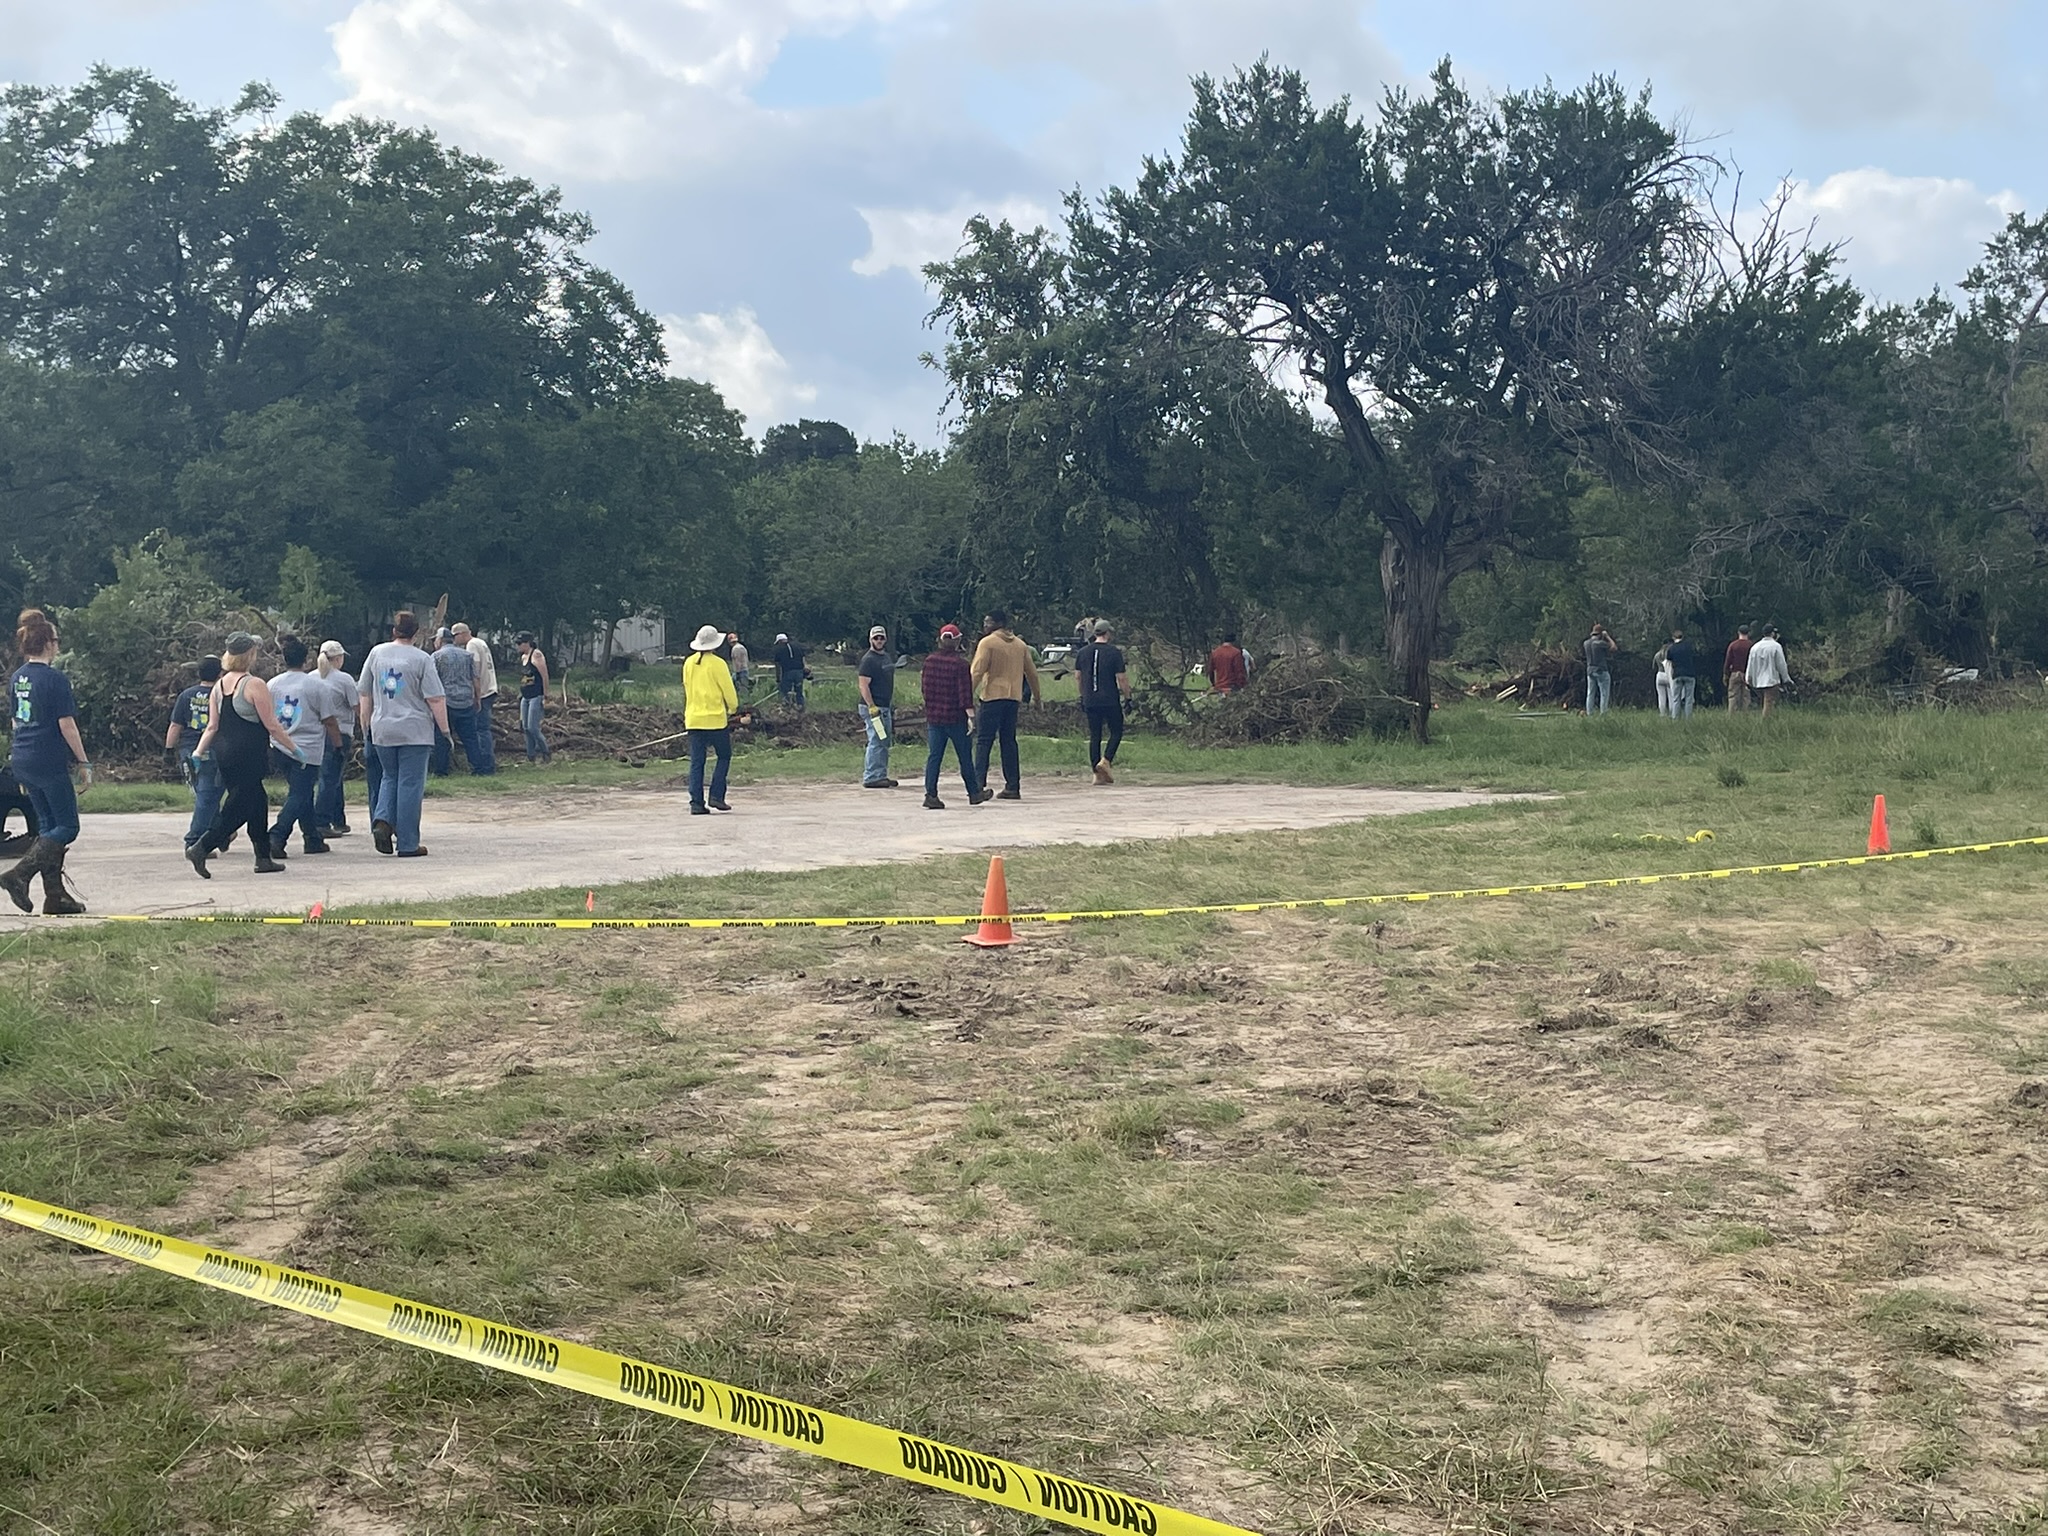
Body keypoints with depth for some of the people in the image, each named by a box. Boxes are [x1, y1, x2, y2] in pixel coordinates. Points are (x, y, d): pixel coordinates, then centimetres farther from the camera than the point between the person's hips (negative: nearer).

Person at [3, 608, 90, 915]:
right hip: (50, 763, -8)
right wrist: (84, 763, -9)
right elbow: (66, 725, -15)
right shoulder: (55, 679, -13)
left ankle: (55, 895, 12)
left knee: (48, 824, 14)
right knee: (67, 827, 0)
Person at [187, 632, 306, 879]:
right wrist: (294, 748, -3)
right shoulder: (255, 685, -11)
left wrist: (199, 751, 15)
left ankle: (264, 858, 18)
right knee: (238, 808, -3)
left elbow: (212, 726, 8)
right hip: (248, 755, -8)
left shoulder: (219, 685, 11)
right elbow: (271, 726, -10)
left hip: (223, 753, 8)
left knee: (257, 802, 15)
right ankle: (201, 849, -14)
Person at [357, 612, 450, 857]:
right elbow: (436, 699, -11)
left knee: (389, 777, 21)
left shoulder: (376, 653, 6)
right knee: (410, 784, 0)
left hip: (381, 731, 4)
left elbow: (364, 695, 13)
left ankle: (382, 820, -3)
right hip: (415, 731, -4)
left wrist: (366, 727, 22)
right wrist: (445, 731, -4)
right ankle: (407, 844, 2)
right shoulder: (421, 659, -7)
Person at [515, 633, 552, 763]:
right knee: (526, 728, 6)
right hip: (525, 697, 9)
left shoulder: (536, 655, -12)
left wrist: (546, 697, -17)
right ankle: (530, 756, 13)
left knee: (533, 728, -12)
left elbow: (545, 677, -14)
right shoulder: (523, 657, 14)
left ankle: (546, 752, 5)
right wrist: (520, 694, 18)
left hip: (537, 697, -9)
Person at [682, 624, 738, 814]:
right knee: (724, 756, 10)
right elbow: (729, 691, -6)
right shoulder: (717, 663, -10)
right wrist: (733, 709, 12)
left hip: (693, 718, 5)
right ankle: (716, 796, 0)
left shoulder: (689, 663, 7)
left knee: (696, 762, 4)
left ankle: (696, 802, -1)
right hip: (715, 718, -5)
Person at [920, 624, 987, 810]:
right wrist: (970, 716, -14)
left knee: (934, 756, 4)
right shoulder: (960, 664, -12)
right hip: (956, 718, -4)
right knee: (965, 756, 8)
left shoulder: (929, 661, 4)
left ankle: (930, 794, -4)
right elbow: (965, 692, -16)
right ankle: (974, 793, 18)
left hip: (933, 716, 4)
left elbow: (925, 688, 11)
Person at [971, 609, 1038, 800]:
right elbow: (1032, 673, 19)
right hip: (1014, 698, 6)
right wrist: (1037, 696, 29)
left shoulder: (988, 642, -5)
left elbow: (977, 672, -13)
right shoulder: (1020, 645, 14)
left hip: (992, 697, -6)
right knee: (1009, 741, 9)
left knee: (983, 741, -3)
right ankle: (1013, 786, 6)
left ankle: (979, 783, -13)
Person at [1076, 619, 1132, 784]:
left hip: (1090, 701, 4)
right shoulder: (1114, 653, -8)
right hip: (1110, 701, -4)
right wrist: (1127, 697, 1)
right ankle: (1105, 761, -10)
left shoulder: (1082, 652, 6)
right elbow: (1121, 678, -9)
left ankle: (1097, 773, 5)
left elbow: (1077, 676, 11)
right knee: (1116, 732, 9)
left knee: (1094, 735, 7)